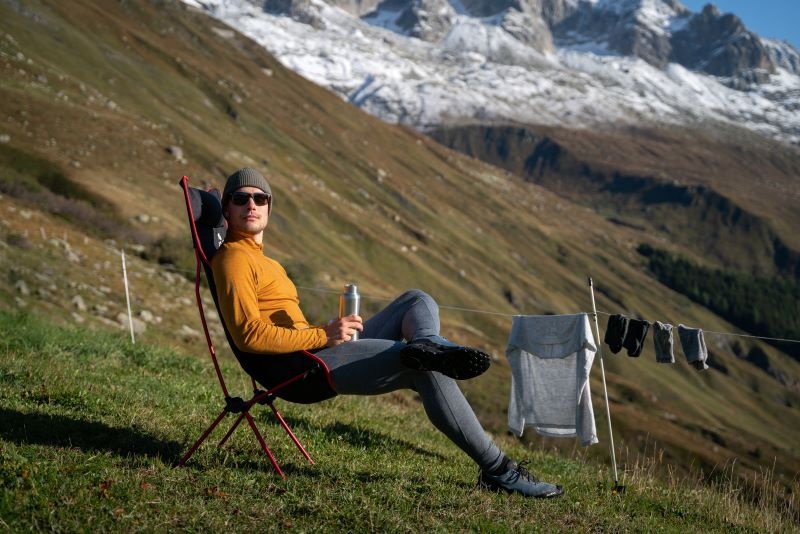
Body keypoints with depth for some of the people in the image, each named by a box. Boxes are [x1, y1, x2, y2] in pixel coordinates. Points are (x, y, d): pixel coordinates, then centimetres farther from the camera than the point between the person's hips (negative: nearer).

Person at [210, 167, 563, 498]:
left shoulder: (258, 259, 28)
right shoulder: (234, 258, -6)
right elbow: (249, 335, -19)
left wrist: (328, 333, 8)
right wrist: (323, 335, -20)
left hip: (317, 354, 11)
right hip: (299, 367, -11)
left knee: (417, 302, 11)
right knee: (429, 371, -19)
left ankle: (426, 346, -27)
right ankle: (497, 470, -18)